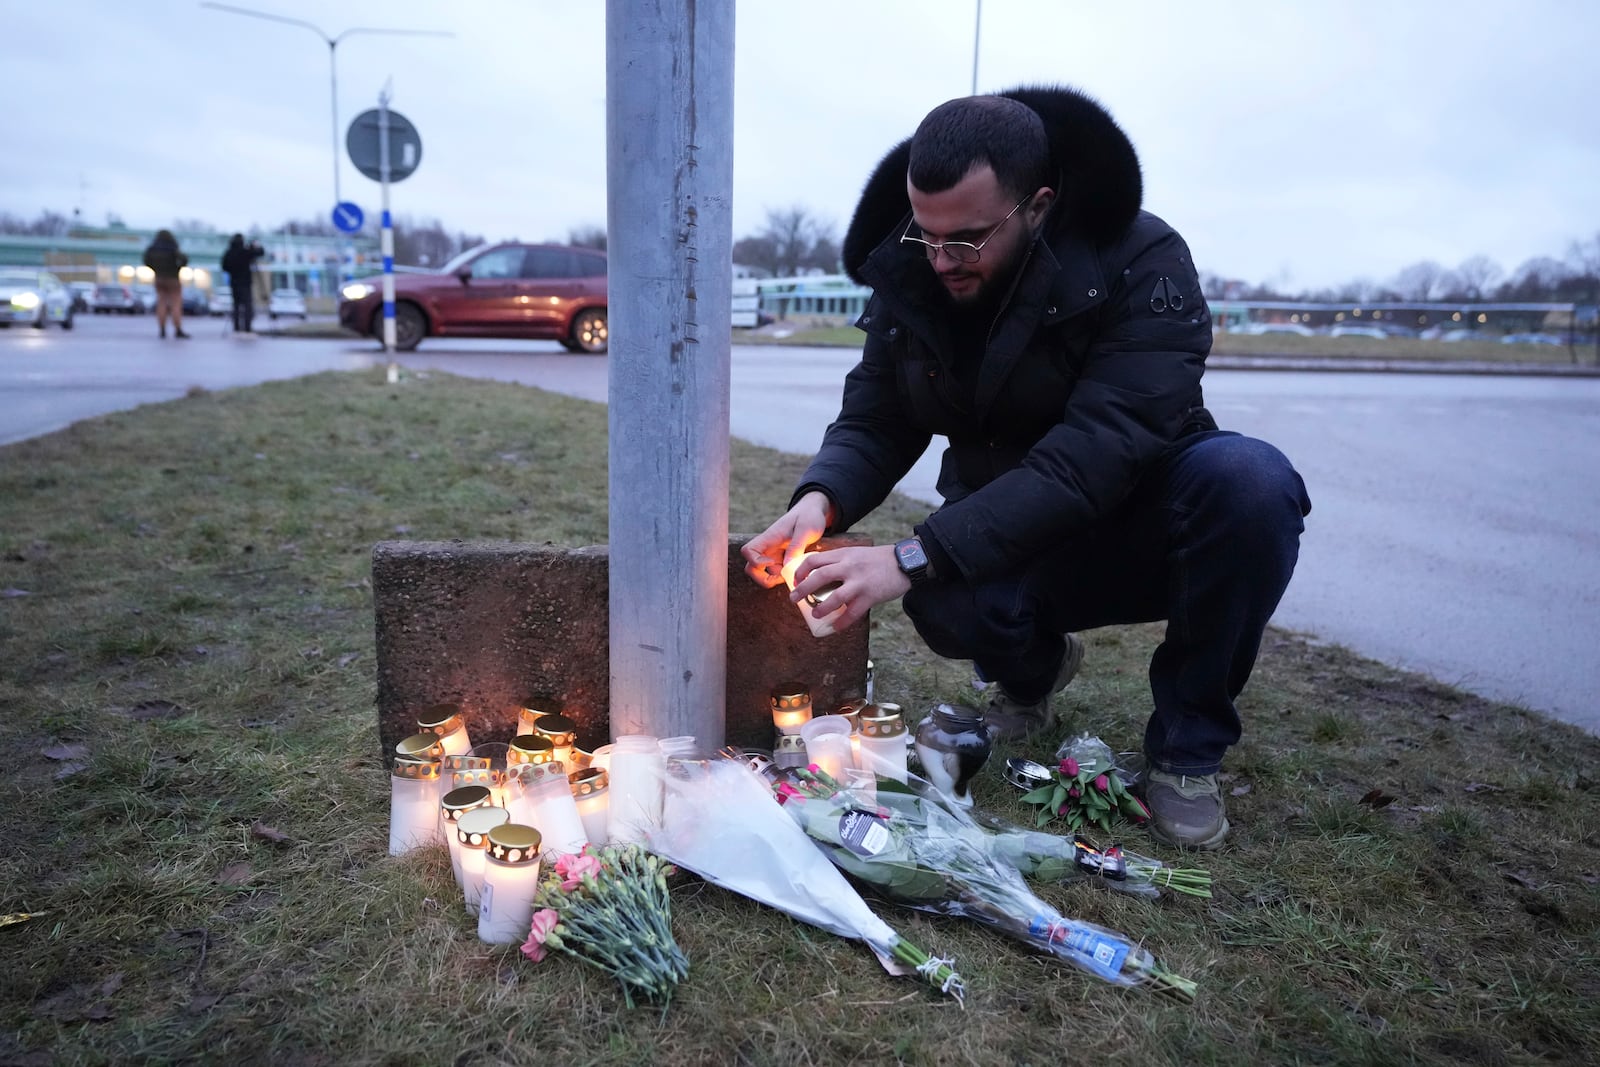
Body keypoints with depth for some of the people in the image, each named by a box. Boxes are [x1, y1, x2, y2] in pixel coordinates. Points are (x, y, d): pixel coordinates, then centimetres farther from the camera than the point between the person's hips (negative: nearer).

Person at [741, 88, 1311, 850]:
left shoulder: (1142, 263, -23)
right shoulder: (907, 277, -7)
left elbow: (1095, 454, -34)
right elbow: (873, 424, -5)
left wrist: (915, 556, -42)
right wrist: (820, 501, -30)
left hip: (1146, 532, -2)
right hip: (1012, 550, 2)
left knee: (1251, 477, -35)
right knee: (941, 601, -32)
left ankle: (1187, 749, -11)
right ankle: (1031, 667, 9)